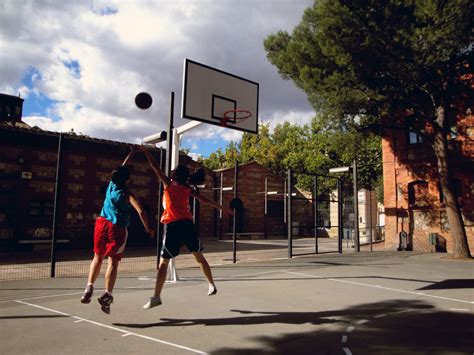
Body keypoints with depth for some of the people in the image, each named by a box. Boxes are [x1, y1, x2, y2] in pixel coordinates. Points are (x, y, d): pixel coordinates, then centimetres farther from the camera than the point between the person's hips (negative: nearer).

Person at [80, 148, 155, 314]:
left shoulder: (111, 185, 6)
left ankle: (89, 287, 7)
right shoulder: (127, 194, -7)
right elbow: (140, 211, -17)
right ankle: (107, 294, -10)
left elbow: (122, 168, 21)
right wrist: (148, 228, -4)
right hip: (117, 228, -5)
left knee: (98, 257, 17)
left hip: (102, 223, 5)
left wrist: (132, 152, 32)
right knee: (113, 261, -1)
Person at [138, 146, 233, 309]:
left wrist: (146, 152, 21)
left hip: (172, 226, -3)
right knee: (199, 257, 17)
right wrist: (223, 208, 25)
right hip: (187, 224, 3)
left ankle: (156, 297, 0)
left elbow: (155, 167, 9)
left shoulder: (168, 184, 6)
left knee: (163, 262, 2)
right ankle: (212, 285, 23)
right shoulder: (188, 189, 14)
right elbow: (205, 200, 17)